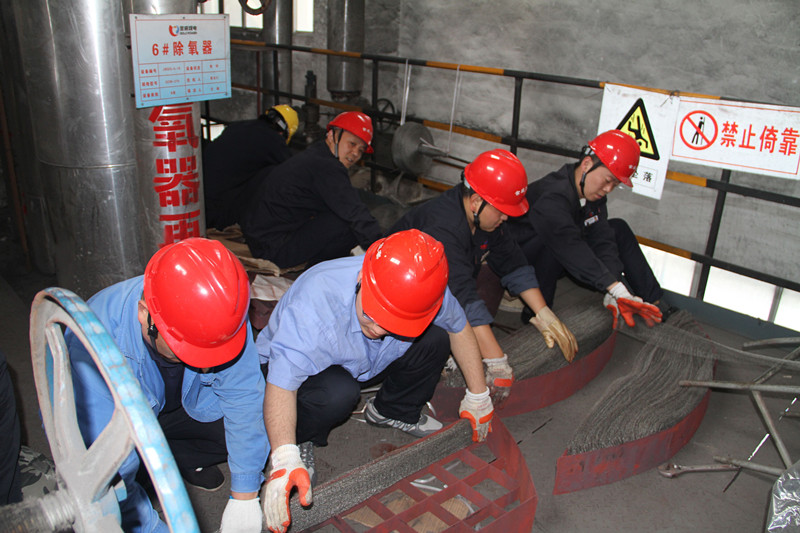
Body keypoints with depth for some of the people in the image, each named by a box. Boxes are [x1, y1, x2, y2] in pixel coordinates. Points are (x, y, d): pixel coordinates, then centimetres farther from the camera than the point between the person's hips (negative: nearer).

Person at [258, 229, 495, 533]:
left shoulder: (423, 291, -28)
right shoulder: (313, 303, -43)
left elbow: (458, 327, -7)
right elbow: (281, 386, -42)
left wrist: (477, 395, -2)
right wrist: (284, 457, -54)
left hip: (363, 365, 5)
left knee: (435, 340, -17)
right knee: (338, 393, -39)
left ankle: (392, 412, 8)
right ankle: (300, 441, -6)